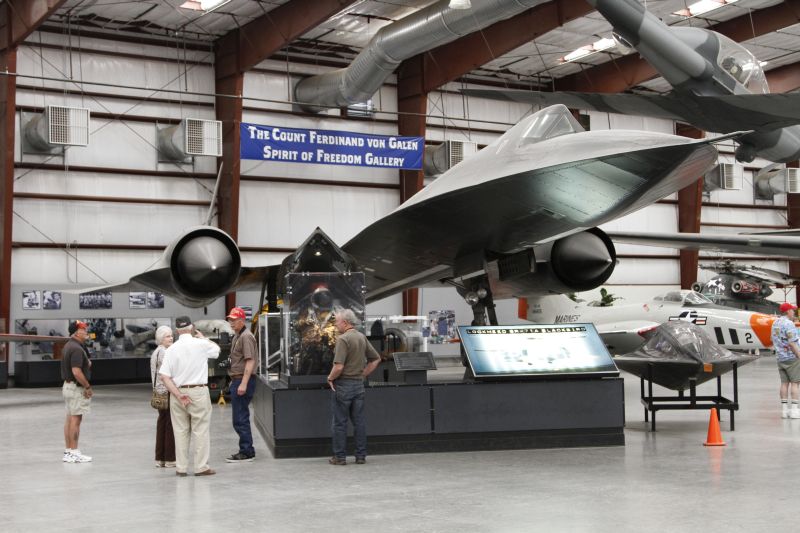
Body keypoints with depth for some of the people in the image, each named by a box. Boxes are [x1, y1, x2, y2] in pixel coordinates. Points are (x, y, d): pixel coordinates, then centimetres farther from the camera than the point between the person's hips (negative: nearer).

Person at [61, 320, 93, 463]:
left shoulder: (68, 346, 12)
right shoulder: (77, 349, -20)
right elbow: (76, 371, -26)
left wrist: (87, 363, 9)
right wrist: (87, 386, -18)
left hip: (68, 385, 10)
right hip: (76, 387, -10)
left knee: (70, 418, 12)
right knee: (76, 419, -6)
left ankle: (68, 451, 17)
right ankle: (74, 453, -3)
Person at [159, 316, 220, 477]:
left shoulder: (171, 349, -1)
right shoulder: (201, 344, -6)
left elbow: (164, 376, -7)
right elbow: (217, 349, 16)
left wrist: (178, 394, -6)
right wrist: (202, 337, 31)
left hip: (178, 392, 3)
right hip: (198, 391, -3)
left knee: (180, 431, 10)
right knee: (200, 430, 4)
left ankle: (181, 468, 14)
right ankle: (201, 466, 5)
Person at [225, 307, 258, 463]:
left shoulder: (246, 337, -13)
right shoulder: (236, 336, 19)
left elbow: (250, 361, -21)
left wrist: (243, 384, -26)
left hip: (243, 381, -11)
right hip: (237, 380, 11)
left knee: (240, 419, -9)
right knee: (240, 418, 14)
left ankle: (246, 453, -6)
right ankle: (246, 450, 20)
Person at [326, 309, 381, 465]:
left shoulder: (343, 339, -16)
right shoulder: (362, 337, 8)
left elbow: (338, 367, -24)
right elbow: (376, 359, 16)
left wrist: (330, 378, -6)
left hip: (343, 384, -7)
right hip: (359, 384, 7)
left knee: (339, 422, 2)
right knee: (359, 421, 10)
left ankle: (339, 457, 7)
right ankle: (361, 456, 12)